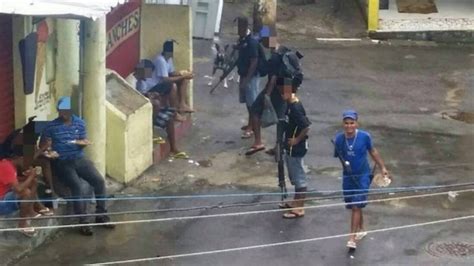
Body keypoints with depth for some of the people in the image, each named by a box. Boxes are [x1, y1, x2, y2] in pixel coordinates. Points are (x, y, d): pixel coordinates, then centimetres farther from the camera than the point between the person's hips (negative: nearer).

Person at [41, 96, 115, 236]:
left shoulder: (80, 123, 7)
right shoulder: (51, 126, -3)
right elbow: (42, 145, 2)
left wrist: (83, 143, -9)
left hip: (79, 159, 4)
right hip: (62, 163, -4)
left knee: (99, 180, -17)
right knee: (77, 186, -29)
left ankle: (101, 214, -1)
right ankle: (83, 221, -21)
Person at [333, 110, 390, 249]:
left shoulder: (364, 136, -11)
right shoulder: (339, 139, -7)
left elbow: (373, 151, 5)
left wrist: (382, 167, 9)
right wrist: (344, 162, -10)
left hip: (362, 176, -3)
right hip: (348, 177, 3)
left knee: (356, 207, -10)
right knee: (354, 207, 15)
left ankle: (353, 238, -8)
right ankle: (360, 230, 39)